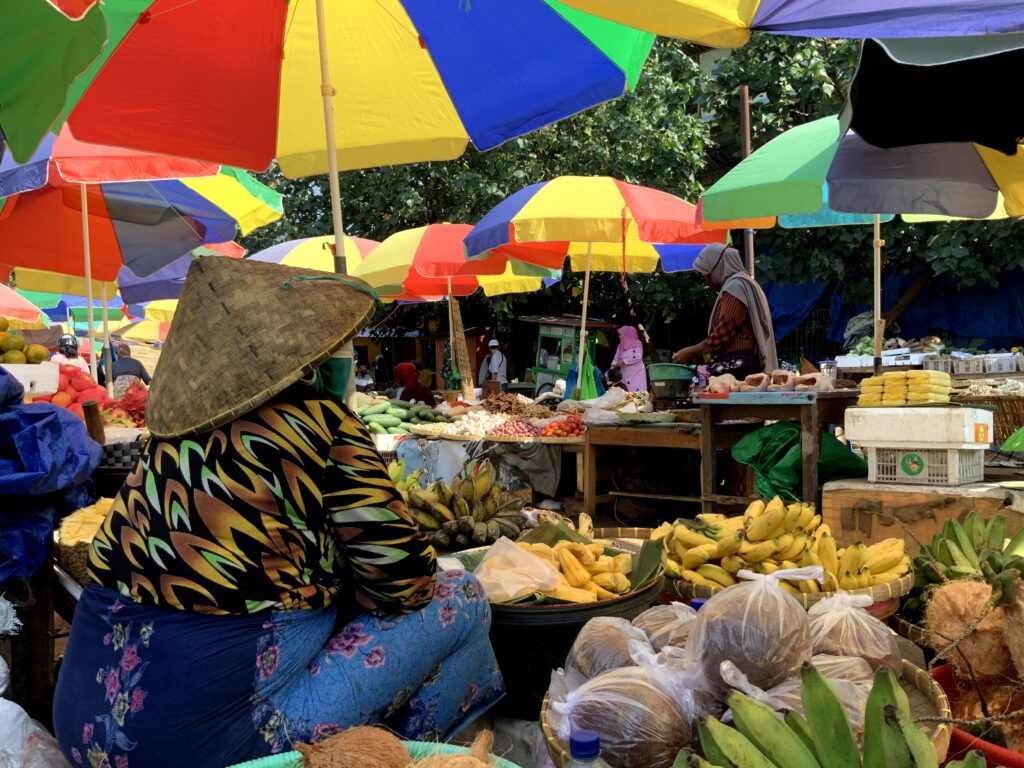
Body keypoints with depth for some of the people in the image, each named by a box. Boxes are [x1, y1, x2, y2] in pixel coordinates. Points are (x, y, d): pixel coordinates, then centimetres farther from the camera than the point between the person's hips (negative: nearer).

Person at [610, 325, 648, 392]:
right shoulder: (620, 346, 16)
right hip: (625, 374, 6)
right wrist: (613, 366, -7)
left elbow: (637, 357, -17)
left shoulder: (637, 344, -3)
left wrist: (624, 361, -16)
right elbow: (616, 358, 12)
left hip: (636, 373, -6)